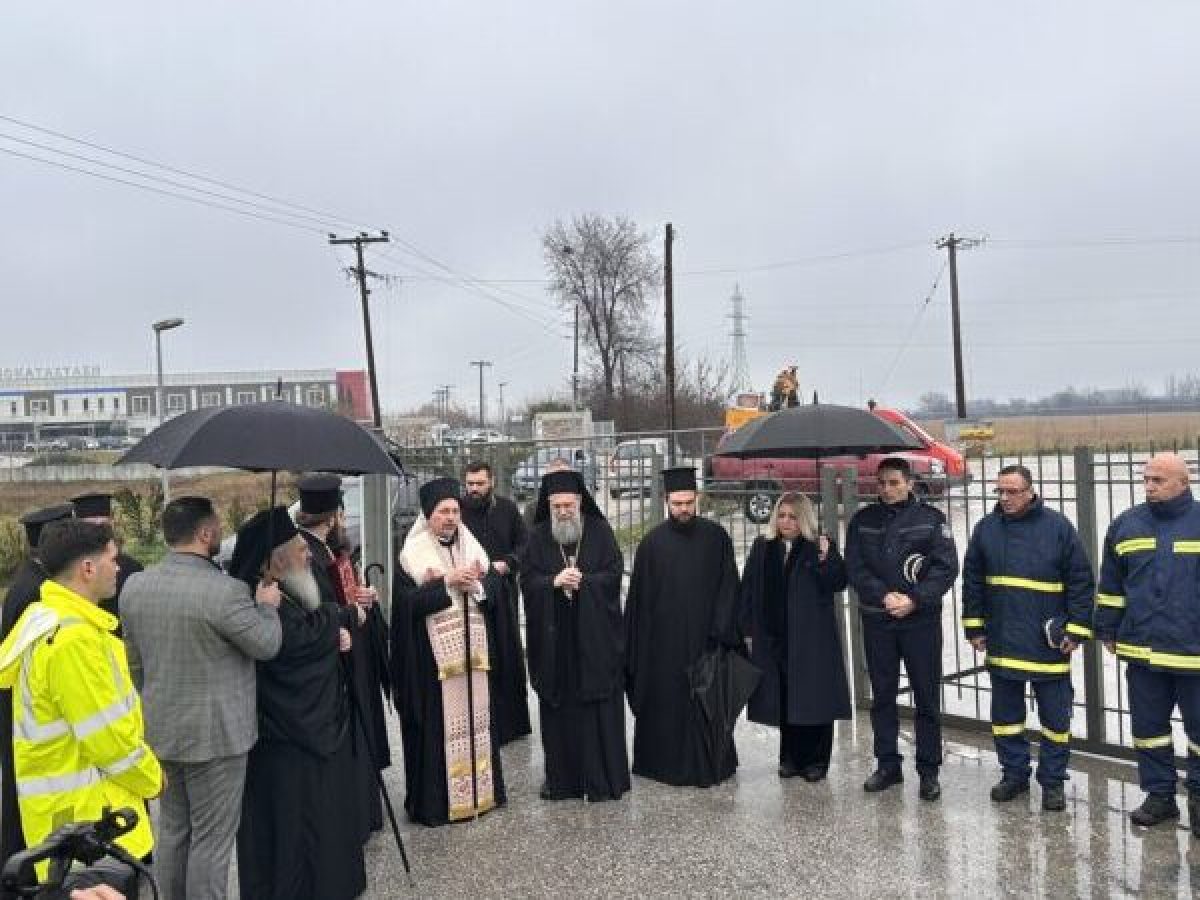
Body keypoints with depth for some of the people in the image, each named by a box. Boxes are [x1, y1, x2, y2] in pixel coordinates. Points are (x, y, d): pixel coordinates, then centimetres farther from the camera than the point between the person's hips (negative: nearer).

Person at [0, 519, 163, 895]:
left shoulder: (44, 618, 7)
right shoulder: (73, 637, -24)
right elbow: (108, 737, -21)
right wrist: (152, 778, -5)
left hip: (81, 806, 10)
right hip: (87, 814, -10)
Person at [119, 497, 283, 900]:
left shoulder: (134, 586, -1)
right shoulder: (226, 590, -23)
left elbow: (133, 660, 9)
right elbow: (267, 645, -12)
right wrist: (267, 605, 6)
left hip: (160, 730, 7)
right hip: (216, 733, -7)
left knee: (171, 829, 20)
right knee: (211, 837, 6)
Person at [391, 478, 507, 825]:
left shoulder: (472, 546, 9)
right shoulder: (412, 554, -5)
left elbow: (493, 587, 5)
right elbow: (407, 602, -14)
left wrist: (473, 584, -15)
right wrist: (448, 582, -19)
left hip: (472, 649, 5)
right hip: (433, 654, -5)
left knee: (474, 717, 10)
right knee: (438, 723, -1)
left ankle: (479, 789, 23)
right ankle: (436, 799, 10)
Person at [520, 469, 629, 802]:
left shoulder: (600, 532, 2)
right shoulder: (539, 536, 5)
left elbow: (615, 573, -3)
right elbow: (527, 580, 0)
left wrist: (583, 581, -16)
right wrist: (554, 582, -18)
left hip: (595, 636, -1)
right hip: (553, 638, 1)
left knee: (599, 706, 1)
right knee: (558, 708, 5)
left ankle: (604, 779, 11)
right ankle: (561, 779, 16)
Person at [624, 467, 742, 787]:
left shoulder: (716, 537, 1)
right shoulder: (653, 541, 1)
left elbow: (728, 587, 0)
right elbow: (639, 596, 1)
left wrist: (722, 630, -9)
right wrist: (637, 646, -2)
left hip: (704, 637, 0)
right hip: (663, 640, 0)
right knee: (665, 701, 6)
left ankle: (708, 765, 22)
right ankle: (664, 762, 20)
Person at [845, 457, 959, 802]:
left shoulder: (931, 518, 0)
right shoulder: (863, 521, 5)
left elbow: (947, 567, -5)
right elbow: (854, 568, 1)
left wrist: (914, 599, -15)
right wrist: (883, 596, -13)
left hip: (921, 619, -2)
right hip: (877, 620, 2)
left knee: (927, 696, 3)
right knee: (882, 695, 10)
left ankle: (929, 770, 14)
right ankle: (887, 764, 21)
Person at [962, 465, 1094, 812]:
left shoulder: (1058, 526, -5)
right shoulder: (986, 528, 3)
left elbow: (1081, 581, -4)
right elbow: (972, 581, 9)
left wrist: (1077, 630, -7)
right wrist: (974, 627, 7)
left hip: (1048, 645, -3)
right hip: (1001, 643, 3)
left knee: (1055, 717, 7)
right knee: (1005, 715, 12)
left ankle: (1053, 781, 21)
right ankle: (1014, 774, 27)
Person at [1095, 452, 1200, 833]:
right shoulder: (1127, 524, 5)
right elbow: (1111, 586, 11)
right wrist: (1108, 631, 11)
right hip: (1142, 650, 3)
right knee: (1148, 726, 12)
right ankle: (1160, 795, 26)